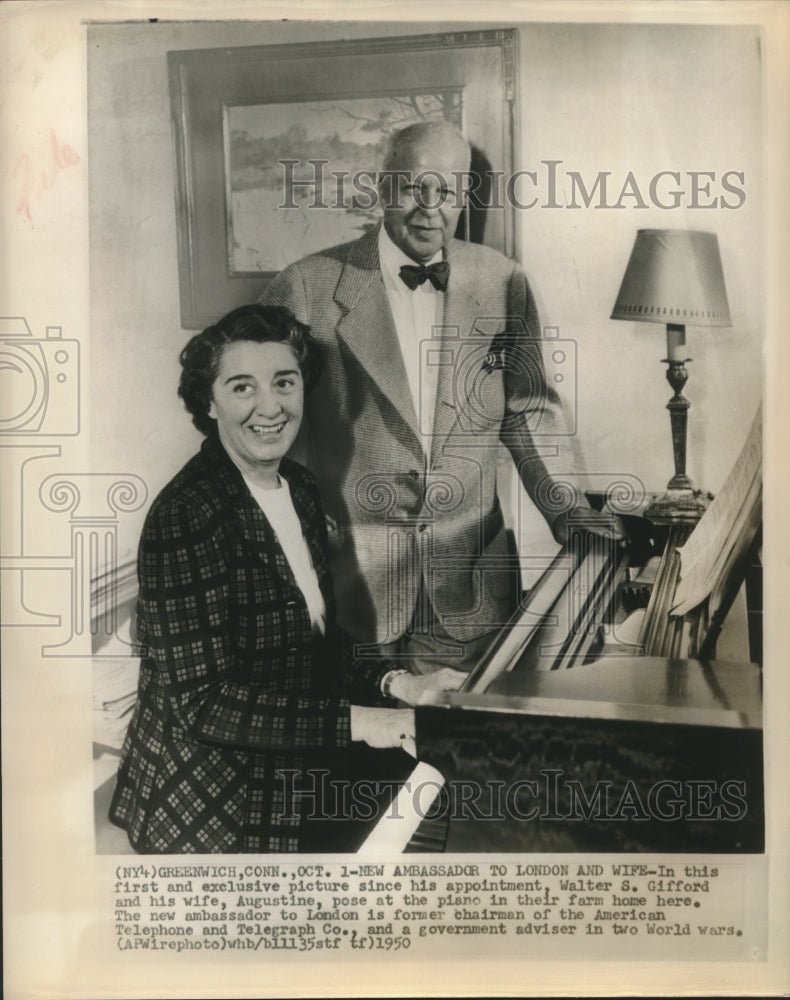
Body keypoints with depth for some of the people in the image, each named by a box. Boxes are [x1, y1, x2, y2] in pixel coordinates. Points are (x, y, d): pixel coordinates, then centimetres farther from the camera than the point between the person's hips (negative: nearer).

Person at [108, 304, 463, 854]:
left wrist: (393, 684, -5)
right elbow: (204, 703, -25)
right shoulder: (185, 516, -24)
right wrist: (357, 721, -26)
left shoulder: (299, 487, 2)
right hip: (208, 811, -7)